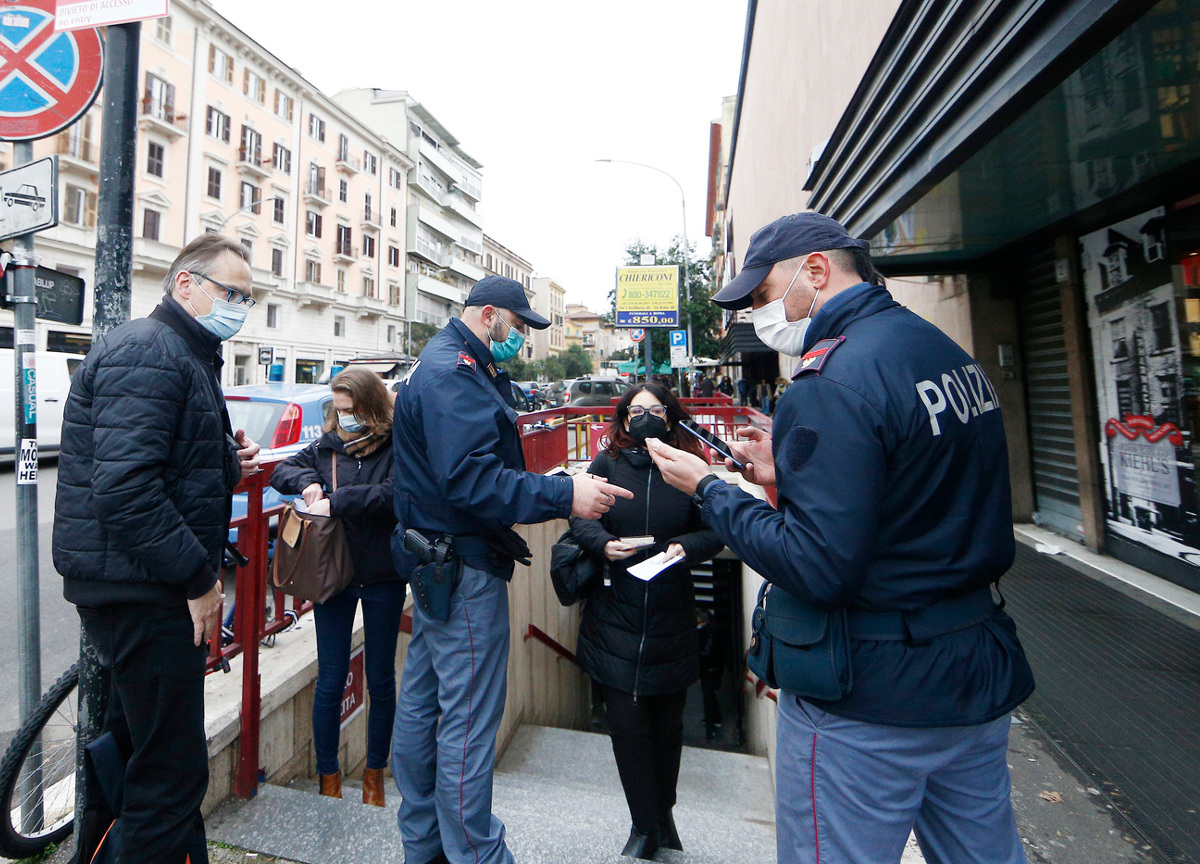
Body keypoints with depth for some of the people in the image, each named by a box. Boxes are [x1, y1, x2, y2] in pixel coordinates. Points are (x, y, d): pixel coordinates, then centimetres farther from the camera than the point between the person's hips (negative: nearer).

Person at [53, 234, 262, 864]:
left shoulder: (185, 355, 17)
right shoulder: (149, 352, -17)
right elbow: (124, 488, -27)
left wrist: (228, 464, 5)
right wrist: (198, 577, -21)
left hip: (143, 589, 11)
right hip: (140, 592, -11)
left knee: (139, 751, 24)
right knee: (171, 770, 2)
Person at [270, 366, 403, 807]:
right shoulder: (327, 445, 4)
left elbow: (396, 493, -24)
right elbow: (282, 470, 11)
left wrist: (335, 502, -21)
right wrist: (307, 482, -10)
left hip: (383, 577, -2)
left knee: (381, 680, 12)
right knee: (330, 682, 10)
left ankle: (375, 772, 33)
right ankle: (328, 776, 30)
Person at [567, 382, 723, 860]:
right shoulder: (607, 465, 0)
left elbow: (716, 530, 2)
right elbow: (579, 517, -1)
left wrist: (686, 546, -17)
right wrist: (603, 543, -20)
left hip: (671, 621, 1)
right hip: (615, 618, 0)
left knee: (667, 723, 17)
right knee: (627, 723, 5)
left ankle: (662, 815, 42)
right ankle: (646, 825, 28)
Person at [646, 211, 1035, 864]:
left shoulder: (832, 382, -23)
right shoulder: (951, 353, 6)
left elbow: (817, 570, -27)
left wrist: (709, 489, -15)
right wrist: (791, 474, 8)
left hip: (869, 701, -9)